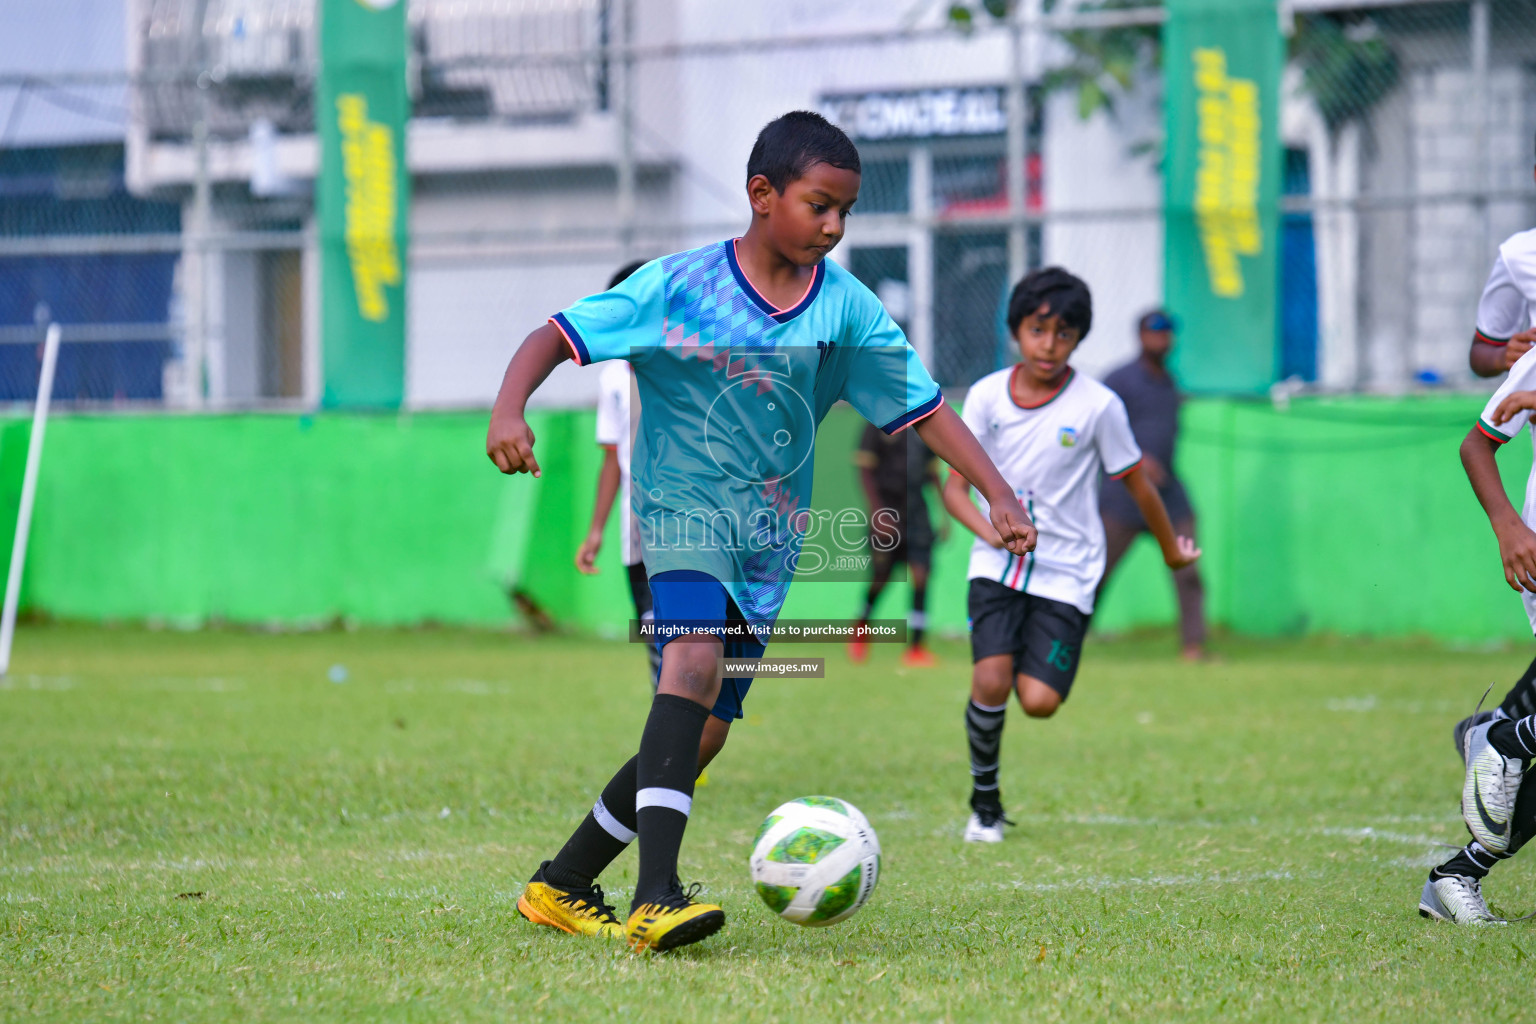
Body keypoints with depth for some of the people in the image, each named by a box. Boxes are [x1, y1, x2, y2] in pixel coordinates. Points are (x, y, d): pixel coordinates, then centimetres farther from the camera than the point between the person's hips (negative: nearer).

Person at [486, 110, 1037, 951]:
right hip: (684, 507, -5)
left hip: (769, 542, 5)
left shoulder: (845, 307, 0)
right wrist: (509, 410, -27)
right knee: (695, 660, -31)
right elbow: (557, 337, -9)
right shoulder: (679, 286, -9)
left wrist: (999, 497, -7)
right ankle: (656, 897, -39)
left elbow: (925, 409, 3)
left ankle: (562, 886, 23)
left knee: (701, 734, 5)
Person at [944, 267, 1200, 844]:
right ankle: (984, 799, 5)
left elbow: (1136, 483, 6)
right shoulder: (987, 396, -1)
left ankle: (1032, 665, 23)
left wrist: (1171, 549, 18)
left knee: (1038, 702, -15)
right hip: (998, 564, 1)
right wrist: (991, 529, -17)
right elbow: (955, 487, 2)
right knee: (989, 682, -19)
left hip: (1065, 573, -1)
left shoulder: (1098, 406, -7)